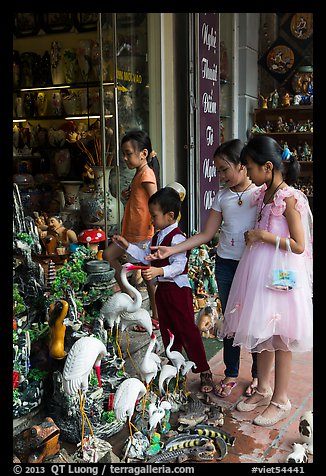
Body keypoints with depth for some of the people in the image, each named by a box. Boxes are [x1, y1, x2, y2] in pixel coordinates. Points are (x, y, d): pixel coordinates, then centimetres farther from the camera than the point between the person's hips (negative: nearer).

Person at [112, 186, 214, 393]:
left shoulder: (177, 238, -19)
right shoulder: (158, 236, 11)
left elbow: (179, 266, -26)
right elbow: (146, 256, 20)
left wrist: (159, 271, -39)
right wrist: (127, 246, 13)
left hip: (178, 289, -9)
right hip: (163, 288, 9)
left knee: (187, 330, -4)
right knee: (167, 329, 17)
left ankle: (204, 371, 7)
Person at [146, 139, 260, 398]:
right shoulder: (222, 196, 7)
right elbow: (206, 234, 5)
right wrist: (171, 250, -1)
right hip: (226, 263, 4)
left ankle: (258, 375, 23)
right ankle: (231, 374, 27)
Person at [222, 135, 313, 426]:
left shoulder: (289, 198, -18)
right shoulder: (264, 193, 7)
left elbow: (299, 246, -20)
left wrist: (263, 235, -19)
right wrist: (254, 237, 5)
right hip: (259, 271, 8)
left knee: (279, 338, 5)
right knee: (261, 333, 18)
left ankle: (281, 401, 21)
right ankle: (263, 389, 35)